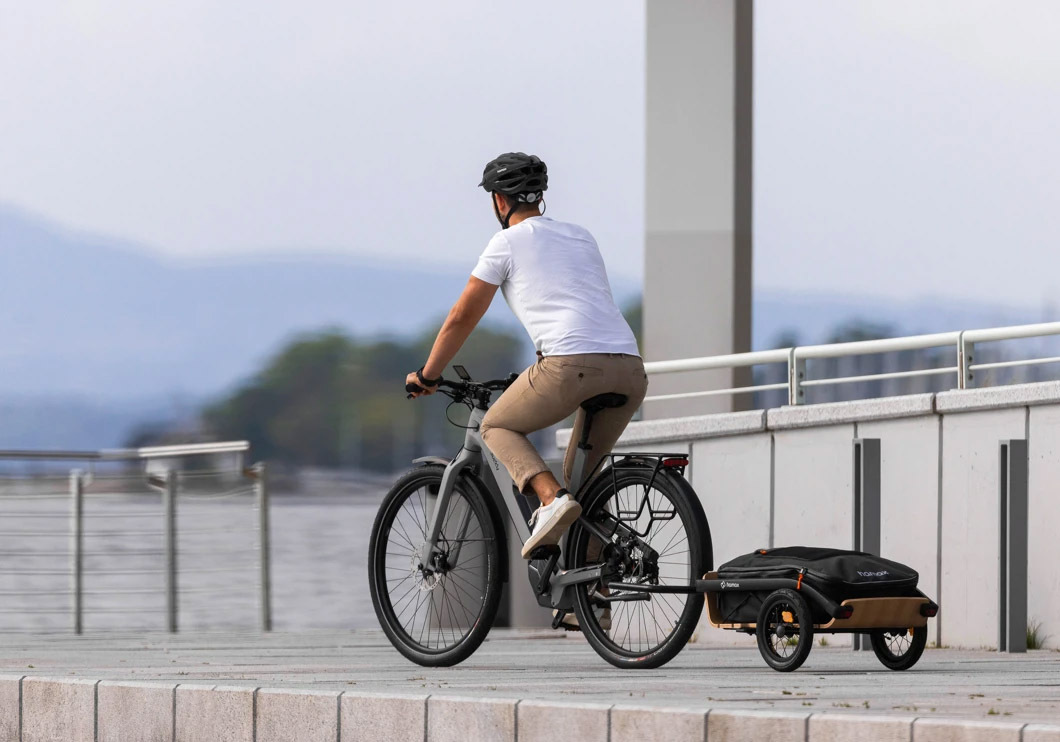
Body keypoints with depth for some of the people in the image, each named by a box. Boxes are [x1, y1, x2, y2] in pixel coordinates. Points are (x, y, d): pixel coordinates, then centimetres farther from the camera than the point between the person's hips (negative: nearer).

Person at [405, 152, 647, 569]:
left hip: (574, 362, -6)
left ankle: (551, 499, -10)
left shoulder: (508, 242, 12)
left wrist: (426, 376, 28)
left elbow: (462, 317, 15)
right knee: (582, 473, 23)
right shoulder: (581, 237, 30)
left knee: (497, 427, 16)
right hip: (630, 367, 6)